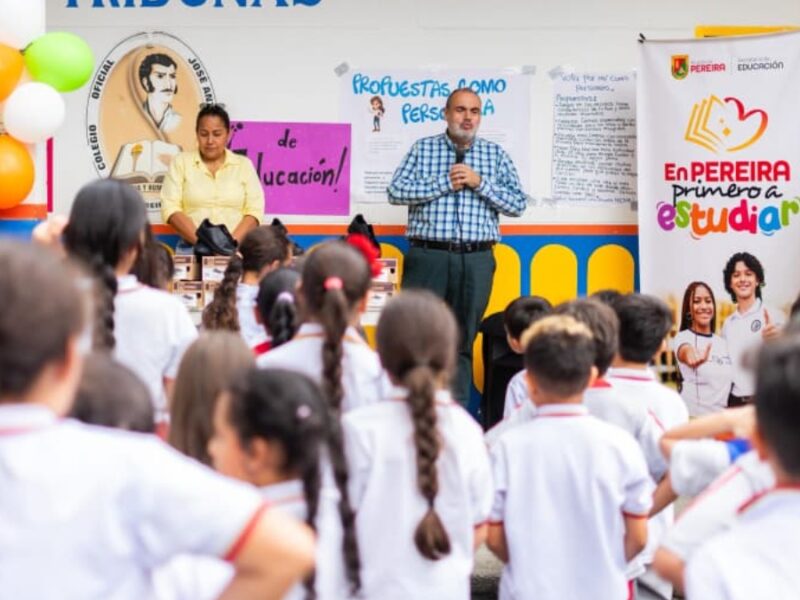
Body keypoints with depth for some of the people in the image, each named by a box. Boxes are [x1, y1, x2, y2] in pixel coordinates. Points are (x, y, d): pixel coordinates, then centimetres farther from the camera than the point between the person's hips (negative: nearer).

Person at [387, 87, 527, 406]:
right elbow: (396, 192, -3)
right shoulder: (423, 149, 8)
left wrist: (479, 182, -7)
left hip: (476, 261, 1)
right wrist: (445, 183, -8)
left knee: (463, 341, 6)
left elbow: (518, 203, 5)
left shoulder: (496, 154, 11)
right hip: (428, 256, -1)